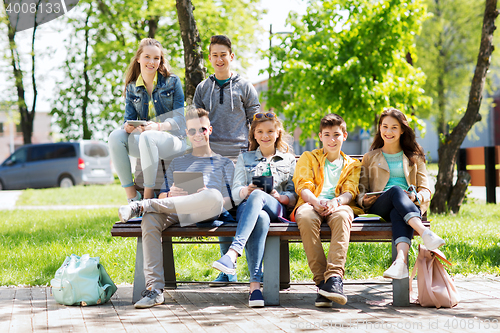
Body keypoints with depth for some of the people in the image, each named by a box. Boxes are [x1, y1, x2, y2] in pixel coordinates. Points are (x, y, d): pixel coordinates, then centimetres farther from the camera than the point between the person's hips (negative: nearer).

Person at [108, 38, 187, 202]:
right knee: (115, 136, -25)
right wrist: (128, 126, -19)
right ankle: (131, 196, -24)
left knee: (147, 137, -38)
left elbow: (180, 118, -6)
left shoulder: (172, 82, 1)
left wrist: (158, 126, -26)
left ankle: (148, 197, -28)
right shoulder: (132, 88, 12)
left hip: (172, 139, -4)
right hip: (142, 141, 4)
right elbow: (129, 118, 8)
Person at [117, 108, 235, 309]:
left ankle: (142, 205, -34)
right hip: (177, 212, 2)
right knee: (150, 219, -34)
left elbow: (231, 200, 12)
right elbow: (162, 197, 22)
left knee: (213, 196, -40)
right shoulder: (177, 163, 33)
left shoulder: (224, 163, 27)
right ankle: (154, 288, -39)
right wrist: (169, 195, -3)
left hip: (206, 213, -2)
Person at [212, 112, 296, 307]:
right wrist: (246, 190, -13)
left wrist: (279, 196, -10)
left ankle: (232, 254, -57)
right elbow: (235, 193, 12)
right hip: (247, 208, 1)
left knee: (257, 197, -39)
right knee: (260, 219, -40)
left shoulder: (289, 160, 24)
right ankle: (255, 283, -54)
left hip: (276, 209, -1)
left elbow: (293, 196, 13)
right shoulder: (245, 158, 26)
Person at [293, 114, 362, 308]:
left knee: (342, 216, -39)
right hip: (311, 204, 0)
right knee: (305, 217, -39)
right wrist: (316, 201, -16)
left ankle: (334, 277, -50)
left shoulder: (352, 165, 28)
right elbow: (302, 186, 8)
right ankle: (321, 280, -39)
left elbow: (350, 192, 10)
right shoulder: (308, 158, 25)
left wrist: (336, 201, -15)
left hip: (338, 206, 0)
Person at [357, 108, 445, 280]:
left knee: (398, 214, -40)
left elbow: (425, 190, 15)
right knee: (396, 190, -37)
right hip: (379, 208, 0)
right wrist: (363, 200, -7)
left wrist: (416, 197, -10)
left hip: (410, 206, 0)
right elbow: (361, 189, 18)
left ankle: (401, 260, -66)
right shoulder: (370, 158, 25)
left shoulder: (414, 158, 24)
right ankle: (425, 233, -60)